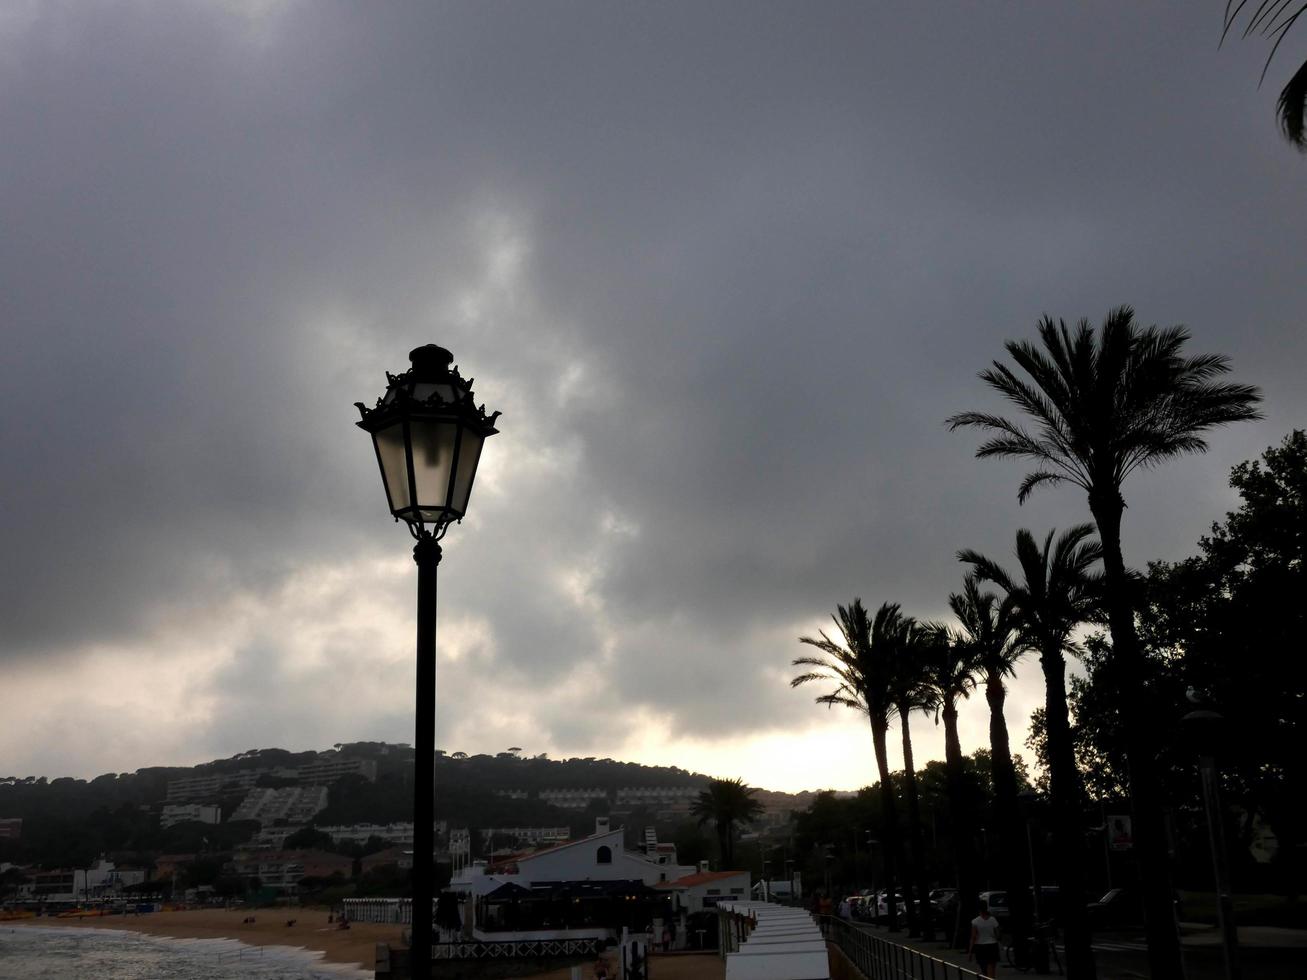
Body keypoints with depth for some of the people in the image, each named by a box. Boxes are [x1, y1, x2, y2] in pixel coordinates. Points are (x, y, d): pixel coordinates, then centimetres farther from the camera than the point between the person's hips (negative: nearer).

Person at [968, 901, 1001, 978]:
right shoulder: (993, 920, -4)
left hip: (980, 947, 0)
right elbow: (997, 935, 0)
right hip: (992, 946, 0)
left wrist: (970, 951, -8)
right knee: (991, 972, -3)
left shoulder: (975, 922, -9)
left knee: (984, 971, 20)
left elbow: (973, 938, -11)